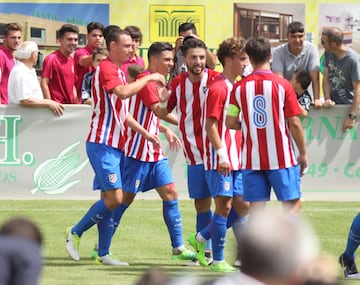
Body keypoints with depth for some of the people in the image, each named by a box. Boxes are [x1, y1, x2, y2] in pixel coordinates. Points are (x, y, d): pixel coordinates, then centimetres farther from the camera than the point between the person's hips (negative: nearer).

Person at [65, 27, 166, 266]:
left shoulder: (119, 71, 19)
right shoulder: (106, 69, -12)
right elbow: (123, 93, -31)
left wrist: (145, 132, 24)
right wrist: (148, 78, -20)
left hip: (115, 145, 10)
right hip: (102, 144, -10)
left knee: (110, 199, 7)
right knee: (114, 198, -14)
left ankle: (103, 253, 9)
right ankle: (76, 233, 0)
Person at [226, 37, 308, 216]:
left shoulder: (240, 87, 0)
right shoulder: (282, 85, -7)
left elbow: (231, 123, 1)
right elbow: (294, 124, -7)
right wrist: (303, 154, 4)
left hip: (251, 159, 3)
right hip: (281, 158, -3)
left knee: (256, 208, 5)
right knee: (293, 204, 4)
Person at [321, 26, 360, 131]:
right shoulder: (328, 53, -4)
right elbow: (326, 78, 3)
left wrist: (351, 117, -25)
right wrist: (327, 99, -11)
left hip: (349, 106, -5)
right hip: (333, 104, 5)